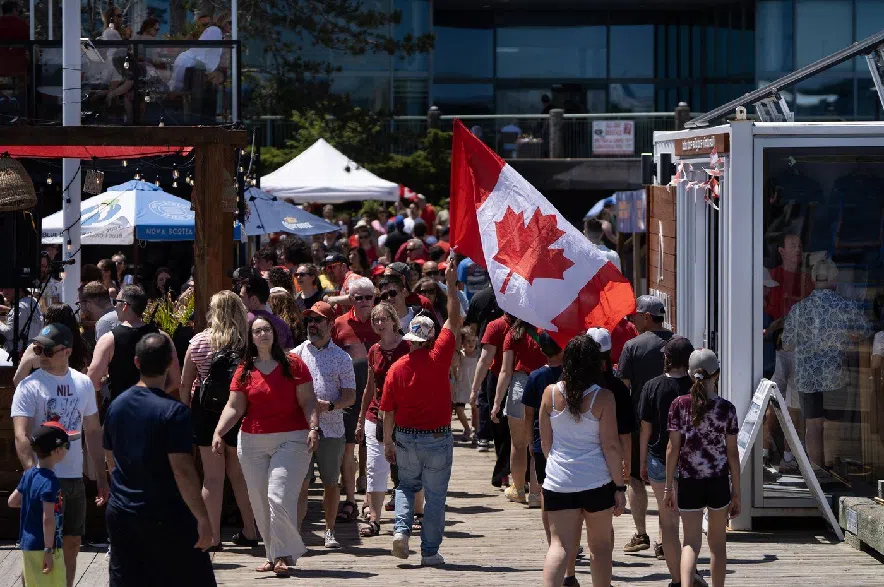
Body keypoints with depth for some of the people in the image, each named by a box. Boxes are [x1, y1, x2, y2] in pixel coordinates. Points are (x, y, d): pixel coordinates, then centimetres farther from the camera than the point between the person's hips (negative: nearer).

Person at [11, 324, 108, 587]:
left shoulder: (83, 383, 7)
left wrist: (101, 476, 12)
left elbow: (93, 431, 15)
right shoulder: (30, 386, -9)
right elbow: (21, 437, -17)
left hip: (75, 479, 5)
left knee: (71, 545, 12)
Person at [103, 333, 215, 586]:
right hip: (166, 518, -6)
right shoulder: (173, 411, -16)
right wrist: (202, 518, -16)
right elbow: (182, 471, -20)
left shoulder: (116, 406, 5)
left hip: (120, 515, 6)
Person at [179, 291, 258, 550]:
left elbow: (185, 384, 1)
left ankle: (213, 536, 4)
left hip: (207, 412, -1)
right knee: (239, 474, 14)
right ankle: (249, 531, 18)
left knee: (213, 476, 2)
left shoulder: (199, 342, -4)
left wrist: (187, 411, 11)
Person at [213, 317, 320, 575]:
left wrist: (314, 428, -15)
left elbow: (307, 400, -1)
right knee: (260, 501, 5)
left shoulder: (293, 364, 0)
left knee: (279, 497, -15)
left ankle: (283, 555, -8)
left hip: (290, 440, -4)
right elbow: (234, 407, 5)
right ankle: (274, 555, 15)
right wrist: (218, 432, -8)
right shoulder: (244, 371, 8)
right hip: (252, 442, 4)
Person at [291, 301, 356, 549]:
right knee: (300, 484, -8)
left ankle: (330, 531, 21)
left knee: (330, 483, 8)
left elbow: (350, 397, 3)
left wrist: (328, 405, -15)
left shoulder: (341, 358, 5)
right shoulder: (296, 355, 9)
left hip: (332, 429, 0)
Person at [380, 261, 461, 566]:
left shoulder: (397, 368, -6)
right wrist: (451, 285, 3)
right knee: (435, 495, 7)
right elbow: (453, 321, -3)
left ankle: (401, 529, 0)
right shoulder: (438, 358, -11)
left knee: (406, 486, 22)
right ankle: (430, 551, 8)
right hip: (438, 438, -2)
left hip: (405, 437, 2)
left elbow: (388, 411, -1)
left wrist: (388, 442, 11)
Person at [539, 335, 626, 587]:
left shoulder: (550, 394, -1)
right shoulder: (603, 398, -9)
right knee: (601, 544, 15)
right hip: (597, 480, -2)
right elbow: (611, 446, -9)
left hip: (558, 481, 2)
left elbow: (545, 442, 7)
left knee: (560, 545, -3)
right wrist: (619, 486, -2)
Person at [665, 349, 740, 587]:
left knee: (691, 542, 0)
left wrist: (669, 487, 3)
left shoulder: (680, 405, -6)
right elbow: (732, 453, -3)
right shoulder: (726, 409, -6)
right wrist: (736, 493, 4)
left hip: (689, 482, 0)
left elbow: (673, 448, -5)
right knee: (717, 543, 15)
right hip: (719, 482, 0)